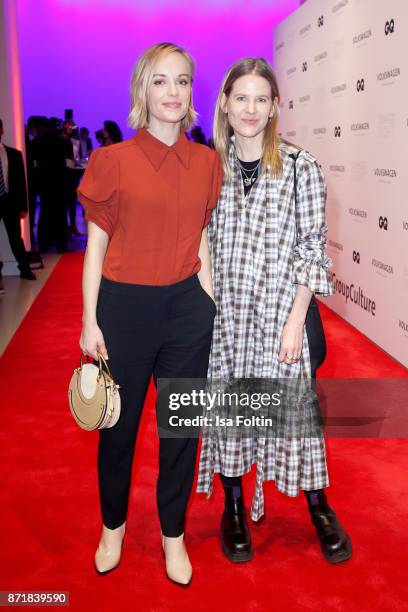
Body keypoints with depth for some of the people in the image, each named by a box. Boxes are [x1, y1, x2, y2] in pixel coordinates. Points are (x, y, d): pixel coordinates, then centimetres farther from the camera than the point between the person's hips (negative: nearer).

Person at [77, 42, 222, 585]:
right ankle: (113, 526, 39)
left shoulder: (207, 162, 3)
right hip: (125, 306, -2)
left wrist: (209, 300, 5)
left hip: (187, 308, 3)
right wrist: (89, 321, -5)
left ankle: (173, 533, 35)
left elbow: (203, 239, 10)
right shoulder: (114, 160, -6)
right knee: (119, 425, 13)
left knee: (182, 426, 13)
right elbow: (96, 244, -3)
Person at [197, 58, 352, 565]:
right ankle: (234, 507, 32)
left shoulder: (301, 167, -6)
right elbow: (201, 242, 8)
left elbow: (313, 248, -7)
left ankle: (318, 508, 31)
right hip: (224, 314, 3)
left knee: (294, 407, 8)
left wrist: (295, 322, -12)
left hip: (281, 313, -2)